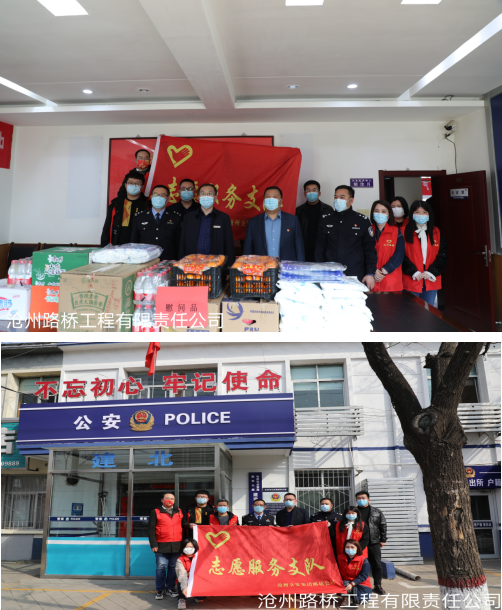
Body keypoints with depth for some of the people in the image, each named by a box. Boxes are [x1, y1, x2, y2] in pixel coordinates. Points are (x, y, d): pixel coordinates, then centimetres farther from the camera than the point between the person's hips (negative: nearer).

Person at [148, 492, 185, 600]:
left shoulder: (179, 511, 15)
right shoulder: (156, 512, 4)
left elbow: (183, 525, 21)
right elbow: (151, 529, 1)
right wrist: (153, 544, -5)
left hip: (176, 545, 3)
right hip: (162, 545, -3)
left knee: (173, 567, 6)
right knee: (161, 567, -4)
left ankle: (170, 588, 19)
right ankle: (160, 590, 9)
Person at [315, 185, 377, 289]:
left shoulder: (363, 221, 6)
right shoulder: (325, 220, 11)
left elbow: (370, 249, 6)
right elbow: (319, 248, 11)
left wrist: (370, 274, -2)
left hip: (355, 277, -1)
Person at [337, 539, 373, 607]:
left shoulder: (363, 560, -14)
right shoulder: (339, 558, -6)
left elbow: (363, 576, -16)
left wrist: (352, 584, -28)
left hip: (360, 583, -1)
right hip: (346, 581, 1)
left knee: (362, 601, -24)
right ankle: (347, 597, 1)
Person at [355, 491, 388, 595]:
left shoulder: (377, 512, 8)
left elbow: (383, 526, 9)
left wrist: (383, 540, 2)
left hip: (374, 543, 1)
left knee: (377, 565, 4)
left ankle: (377, 585, 17)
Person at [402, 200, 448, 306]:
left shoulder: (436, 233, 10)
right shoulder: (405, 232, 1)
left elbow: (442, 255, 5)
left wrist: (431, 272, -8)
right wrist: (414, 272, -15)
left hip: (431, 280, 3)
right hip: (412, 280, -3)